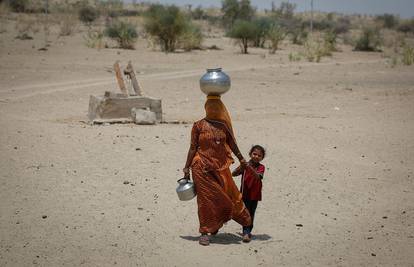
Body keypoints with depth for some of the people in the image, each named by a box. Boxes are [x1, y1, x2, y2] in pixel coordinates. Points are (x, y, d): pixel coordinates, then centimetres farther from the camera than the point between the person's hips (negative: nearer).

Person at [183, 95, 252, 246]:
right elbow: (193, 147, 0)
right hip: (203, 167, -4)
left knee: (229, 195, 5)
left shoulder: (223, 126, 8)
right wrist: (187, 167, -2)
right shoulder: (199, 125, -2)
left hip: (221, 167, 4)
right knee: (206, 198, -3)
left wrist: (242, 160, 13)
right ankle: (204, 232, 4)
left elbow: (232, 144, 15)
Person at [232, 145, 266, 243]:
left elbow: (257, 176, -23)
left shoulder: (261, 167, -4)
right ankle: (246, 233, -9)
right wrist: (240, 168, -26)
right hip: (245, 194, 0)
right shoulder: (245, 165, 0)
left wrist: (250, 168, -38)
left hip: (255, 195, 0)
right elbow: (233, 174, -6)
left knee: (251, 214, 9)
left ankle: (248, 231, 21)